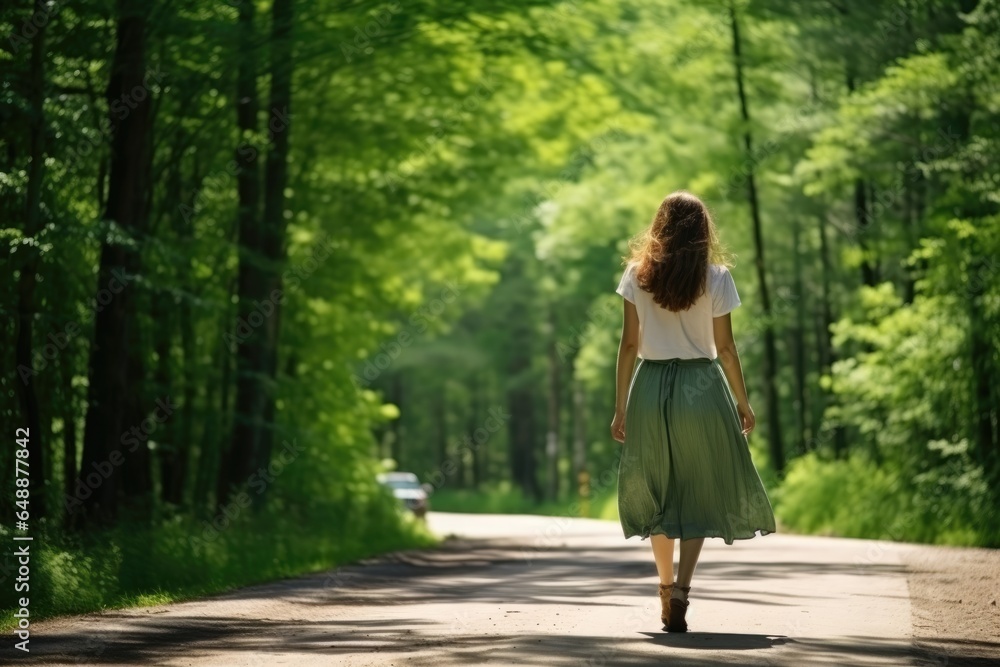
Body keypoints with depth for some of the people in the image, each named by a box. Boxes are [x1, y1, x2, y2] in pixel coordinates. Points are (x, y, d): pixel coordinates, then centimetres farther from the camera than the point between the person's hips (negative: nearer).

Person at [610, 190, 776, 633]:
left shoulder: (637, 274, 0)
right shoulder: (716, 277, -4)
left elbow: (629, 345, 0)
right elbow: (725, 348, -2)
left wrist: (620, 407, 5)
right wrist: (742, 401, 9)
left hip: (650, 387, 2)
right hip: (701, 387, -2)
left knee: (657, 492, 15)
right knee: (702, 492, 6)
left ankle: (666, 591, 18)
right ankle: (681, 589, -10)